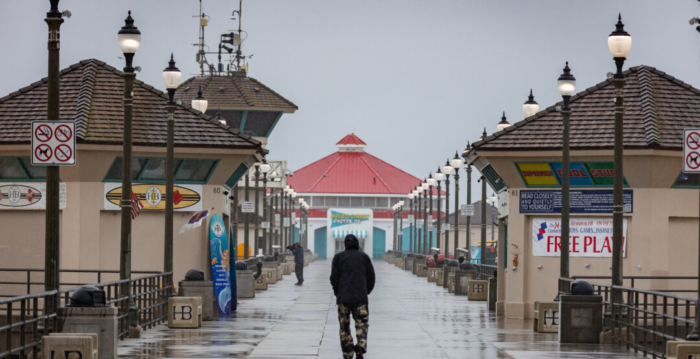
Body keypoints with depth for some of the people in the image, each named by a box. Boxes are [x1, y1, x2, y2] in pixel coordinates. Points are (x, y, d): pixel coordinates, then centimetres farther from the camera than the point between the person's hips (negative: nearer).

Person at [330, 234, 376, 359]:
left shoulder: (338, 257, 4)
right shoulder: (364, 257, 6)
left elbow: (334, 278, 0)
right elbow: (371, 277, 4)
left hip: (343, 298, 0)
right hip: (360, 297, 0)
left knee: (344, 328, 6)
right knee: (362, 323, 4)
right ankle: (361, 345, -23)